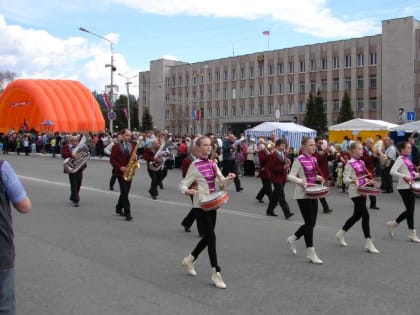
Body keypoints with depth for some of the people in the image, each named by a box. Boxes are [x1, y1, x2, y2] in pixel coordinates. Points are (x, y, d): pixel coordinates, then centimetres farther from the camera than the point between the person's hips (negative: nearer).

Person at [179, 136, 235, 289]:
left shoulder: (213, 164, 8)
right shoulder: (195, 165, -11)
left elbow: (222, 182, 8)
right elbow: (183, 185, -11)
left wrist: (229, 178, -14)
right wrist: (188, 191, -33)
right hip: (201, 205, -7)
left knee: (207, 236, 13)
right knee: (211, 237, -9)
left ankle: (189, 259, 35)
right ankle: (216, 273, 0)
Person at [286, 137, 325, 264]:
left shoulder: (314, 159, 9)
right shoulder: (299, 160, -13)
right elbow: (291, 176, -15)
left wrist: (318, 177, 2)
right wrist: (301, 181, -30)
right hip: (303, 194, -8)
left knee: (311, 223, 10)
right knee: (309, 223, -4)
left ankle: (292, 239, 31)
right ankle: (311, 253, 5)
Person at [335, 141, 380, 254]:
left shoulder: (361, 162, 12)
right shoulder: (350, 164, -12)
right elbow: (345, 179, -15)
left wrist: (368, 181, 6)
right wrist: (352, 181, -34)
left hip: (362, 191, 9)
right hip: (355, 192, -9)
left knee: (357, 215, 15)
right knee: (365, 215, -12)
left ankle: (341, 234, 31)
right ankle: (368, 243, -6)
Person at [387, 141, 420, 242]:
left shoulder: (407, 159, 13)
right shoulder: (400, 159, -12)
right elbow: (392, 171, -24)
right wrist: (404, 176, -31)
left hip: (410, 186, 9)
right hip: (404, 187, -9)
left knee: (410, 210, 12)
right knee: (410, 210, -3)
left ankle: (393, 224, 24)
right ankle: (412, 234, 7)